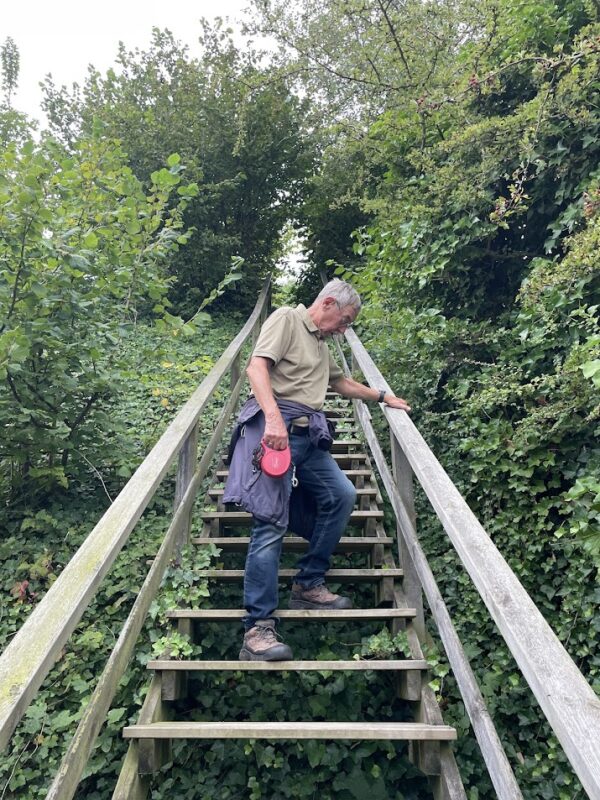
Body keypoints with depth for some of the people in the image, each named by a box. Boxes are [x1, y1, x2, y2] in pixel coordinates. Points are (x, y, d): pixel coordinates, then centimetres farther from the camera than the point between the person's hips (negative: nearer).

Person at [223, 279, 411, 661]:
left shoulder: (320, 345, 28)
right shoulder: (287, 319, 1)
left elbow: (343, 382, 44)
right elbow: (257, 367, -14)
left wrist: (384, 397, 45)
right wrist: (274, 418, -26)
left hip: (308, 434, 10)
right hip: (276, 428, -9)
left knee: (342, 495, 7)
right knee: (272, 522, -13)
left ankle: (309, 586, 17)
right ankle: (258, 629, -10)